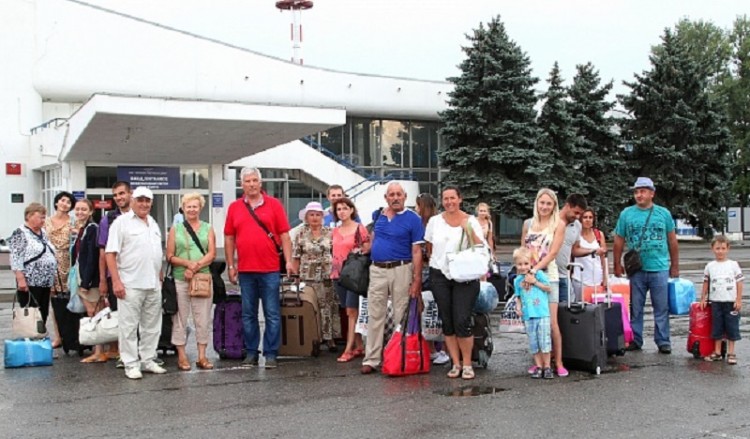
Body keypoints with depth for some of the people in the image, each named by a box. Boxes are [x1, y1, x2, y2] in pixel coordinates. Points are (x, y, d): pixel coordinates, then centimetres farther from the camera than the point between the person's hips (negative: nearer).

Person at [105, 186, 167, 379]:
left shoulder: (153, 224, 16)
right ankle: (131, 364, 6)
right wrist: (116, 281, -16)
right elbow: (110, 254, -9)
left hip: (153, 285, 7)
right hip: (130, 284, -6)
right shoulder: (122, 222, -4)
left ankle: (148, 360, 21)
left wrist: (161, 278, 15)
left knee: (152, 326, 11)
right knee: (129, 327, -1)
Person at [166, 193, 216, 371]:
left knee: (203, 318, 2)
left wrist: (195, 267, -12)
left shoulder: (207, 228, 10)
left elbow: (212, 254, 1)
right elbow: (170, 256, 3)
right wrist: (188, 263, -13)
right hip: (180, 281, -1)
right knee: (180, 319, 1)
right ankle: (182, 356, 9)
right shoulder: (175, 229, 9)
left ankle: (202, 356, 9)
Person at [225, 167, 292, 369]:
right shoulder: (234, 207, 8)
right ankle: (251, 353, 19)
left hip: (270, 269, -2)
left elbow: (284, 235, 1)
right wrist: (231, 266, 7)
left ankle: (271, 354, 7)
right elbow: (229, 238, 11)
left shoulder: (274, 204, 2)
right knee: (248, 314, 9)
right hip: (245, 270, 2)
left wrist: (289, 261, -6)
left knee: (272, 314, 0)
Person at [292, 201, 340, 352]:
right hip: (308, 278, 0)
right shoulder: (301, 235, 4)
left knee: (329, 307, 0)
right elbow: (296, 258, 5)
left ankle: (330, 338, 7)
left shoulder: (330, 234, 6)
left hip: (327, 277, 1)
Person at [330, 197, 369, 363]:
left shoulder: (360, 229, -3)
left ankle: (349, 349, -7)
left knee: (351, 311, -8)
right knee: (350, 312, 8)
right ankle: (359, 346, 14)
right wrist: (333, 271, 14)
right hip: (338, 274, 6)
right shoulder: (335, 231, 14)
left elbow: (368, 251, -2)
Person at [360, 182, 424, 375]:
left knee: (401, 316, 3)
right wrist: (366, 250, 11)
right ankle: (371, 359, 8)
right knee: (375, 316, 4)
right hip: (377, 270, 4)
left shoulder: (413, 219, -4)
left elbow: (417, 251, -8)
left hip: (401, 270, -4)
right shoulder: (378, 215, 9)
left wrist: (417, 279, -13)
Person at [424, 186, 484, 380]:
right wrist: (437, 261, 10)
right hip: (440, 276, 3)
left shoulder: (471, 221, 0)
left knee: (462, 322, -10)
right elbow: (429, 247, 17)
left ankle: (467, 364, 3)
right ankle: (456, 363, 14)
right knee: (447, 322, 5)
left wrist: (468, 229, -16)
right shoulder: (435, 221, 6)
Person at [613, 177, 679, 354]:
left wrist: (675, 266, 9)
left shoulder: (664, 213, 5)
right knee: (635, 308, 7)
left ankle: (663, 341, 10)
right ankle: (635, 340, 16)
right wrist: (617, 265, 5)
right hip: (636, 270, 0)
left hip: (660, 268, 0)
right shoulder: (626, 214, 4)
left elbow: (672, 241, 10)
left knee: (662, 308, 3)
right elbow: (619, 241, 7)